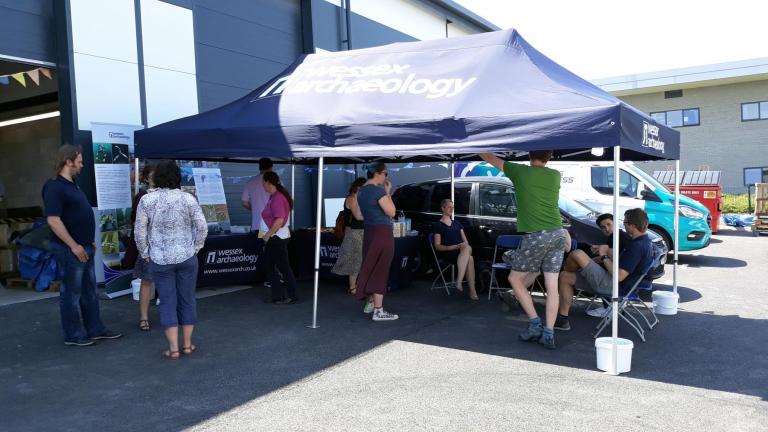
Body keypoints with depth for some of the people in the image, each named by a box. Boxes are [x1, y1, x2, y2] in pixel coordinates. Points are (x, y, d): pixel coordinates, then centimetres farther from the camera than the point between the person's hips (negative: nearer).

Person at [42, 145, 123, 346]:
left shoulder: (72, 185, 14)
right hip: (71, 249, -9)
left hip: (85, 248, 10)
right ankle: (73, 335, 12)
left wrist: (89, 241, 18)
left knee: (89, 291, 15)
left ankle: (96, 329, 24)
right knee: (71, 292, 2)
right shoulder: (55, 187, -16)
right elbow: (53, 220, -23)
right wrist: (74, 246, -22)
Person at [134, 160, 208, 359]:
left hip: (160, 260, 0)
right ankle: (187, 344, 18)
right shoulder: (188, 198, -6)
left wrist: (145, 254, 8)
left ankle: (173, 348, 7)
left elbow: (140, 231, -4)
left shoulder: (146, 200, -6)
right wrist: (195, 248, 5)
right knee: (187, 299, 11)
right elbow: (202, 227, -7)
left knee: (168, 302, 6)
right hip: (187, 257, 0)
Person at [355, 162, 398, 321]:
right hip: (382, 232, -9)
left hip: (369, 231, 9)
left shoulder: (361, 190, 13)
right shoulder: (378, 189, -15)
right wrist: (388, 193, -4)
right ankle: (378, 311, -3)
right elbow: (391, 212, -14)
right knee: (380, 270, -6)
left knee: (370, 267, 18)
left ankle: (370, 303, 29)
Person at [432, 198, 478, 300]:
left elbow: (465, 241, 21)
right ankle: (472, 290, -44)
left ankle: (459, 280, -46)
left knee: (468, 253, -36)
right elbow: (437, 246, 2)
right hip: (448, 254, -5)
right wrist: (450, 247, -16)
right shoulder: (438, 225, 10)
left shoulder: (457, 223, 28)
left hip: (462, 252, 5)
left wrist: (466, 247, -3)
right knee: (469, 258, -37)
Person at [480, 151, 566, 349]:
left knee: (515, 278, 12)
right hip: (557, 234, 5)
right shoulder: (555, 175, 8)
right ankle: (549, 333, 7)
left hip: (535, 236, -5)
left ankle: (535, 323, 7)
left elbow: (491, 158, 12)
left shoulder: (520, 171, -1)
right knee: (552, 286, 6)